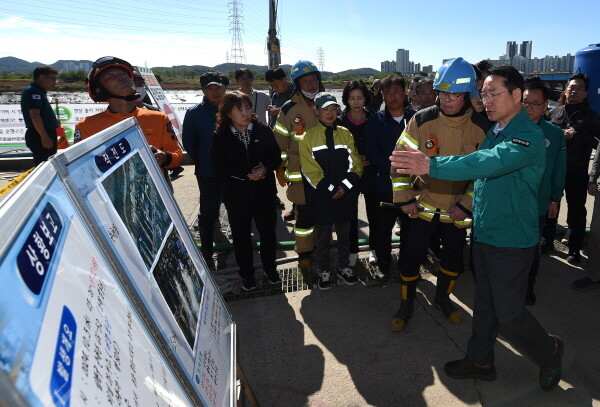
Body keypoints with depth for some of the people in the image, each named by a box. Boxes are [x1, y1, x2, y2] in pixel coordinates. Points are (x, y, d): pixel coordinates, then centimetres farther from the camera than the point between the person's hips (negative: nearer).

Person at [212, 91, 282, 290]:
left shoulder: (263, 130, -2)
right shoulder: (221, 137, -5)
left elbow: (276, 156, 2)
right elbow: (219, 169, -8)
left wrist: (266, 169, -19)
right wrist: (246, 175, -19)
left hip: (264, 191, 1)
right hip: (236, 194, -1)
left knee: (268, 231, 11)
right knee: (241, 235, 11)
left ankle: (270, 268, 34)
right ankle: (246, 273, 30)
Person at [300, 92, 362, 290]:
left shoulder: (345, 133, 6)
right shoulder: (308, 136, -3)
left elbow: (355, 164, 2)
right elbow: (310, 170, -8)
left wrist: (345, 186, -11)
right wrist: (330, 189, -13)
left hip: (345, 194, 3)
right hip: (321, 196, -2)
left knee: (344, 234, 15)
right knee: (323, 236, 10)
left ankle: (344, 268, 33)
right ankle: (323, 271, 27)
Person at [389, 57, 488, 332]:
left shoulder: (481, 129, -7)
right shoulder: (422, 120, -11)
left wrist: (466, 206, -8)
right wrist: (404, 197, -11)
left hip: (457, 210, 2)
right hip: (422, 205, -2)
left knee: (454, 257, 16)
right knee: (411, 256, 3)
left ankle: (443, 298, 43)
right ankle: (406, 305, 25)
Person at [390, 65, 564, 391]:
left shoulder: (528, 136, -19)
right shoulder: (494, 132, 8)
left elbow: (489, 163, -37)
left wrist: (431, 165, -45)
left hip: (512, 240, -7)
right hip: (483, 233, 8)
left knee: (508, 313, 5)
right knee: (484, 304, 18)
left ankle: (549, 352, 34)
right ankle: (480, 361, 35)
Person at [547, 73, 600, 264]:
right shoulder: (554, 112, 9)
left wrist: (577, 135, -16)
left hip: (577, 171, -2)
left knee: (576, 210, 4)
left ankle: (575, 249, 14)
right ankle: (548, 240, 26)